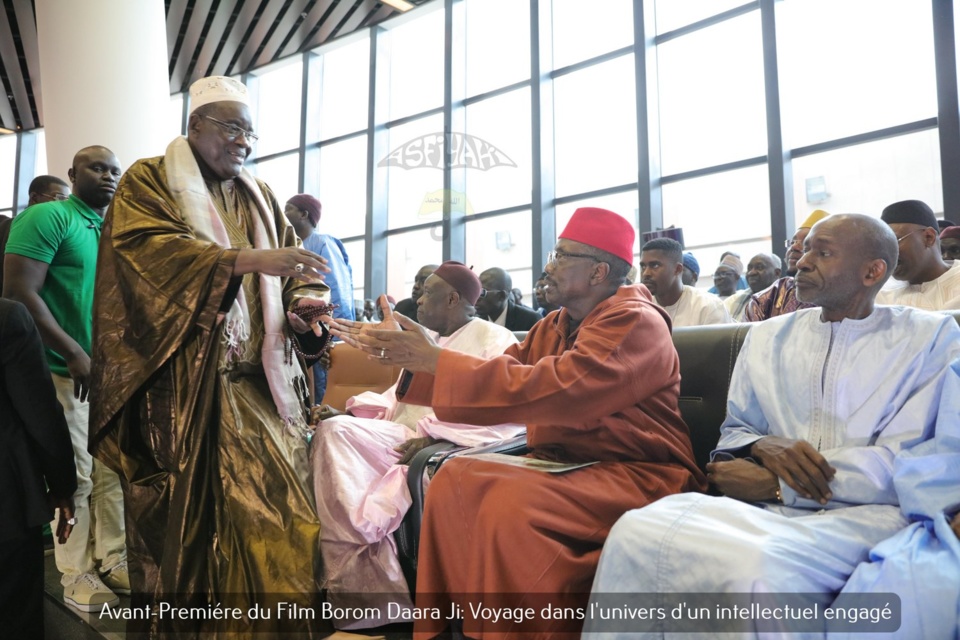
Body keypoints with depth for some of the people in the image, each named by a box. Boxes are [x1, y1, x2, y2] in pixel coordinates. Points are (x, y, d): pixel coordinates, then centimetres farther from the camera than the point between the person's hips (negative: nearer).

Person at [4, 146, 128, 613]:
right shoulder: (47, 217, -8)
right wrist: (75, 354, -19)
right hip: (68, 371, -6)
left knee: (113, 471, 10)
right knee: (76, 476, 1)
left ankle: (112, 560, 23)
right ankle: (77, 575, 15)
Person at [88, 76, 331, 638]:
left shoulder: (261, 198, 20)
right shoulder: (149, 181, 5)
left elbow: (295, 268, 15)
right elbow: (150, 249, -15)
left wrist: (304, 301, -9)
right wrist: (247, 260, -26)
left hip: (263, 382, 5)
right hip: (183, 385, -4)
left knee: (274, 508, 0)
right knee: (189, 513, -1)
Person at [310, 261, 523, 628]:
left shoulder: (494, 341, 0)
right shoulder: (426, 340, 26)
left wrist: (434, 436, -21)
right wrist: (350, 412, 7)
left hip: (448, 447, -8)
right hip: (403, 439, 8)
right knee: (334, 431, -21)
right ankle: (363, 577, -25)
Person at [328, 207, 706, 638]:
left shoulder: (635, 322, -14)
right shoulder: (553, 328, 12)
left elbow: (557, 389, -28)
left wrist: (436, 361, -27)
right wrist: (416, 360, -5)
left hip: (636, 473, -8)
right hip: (566, 462, 8)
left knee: (513, 503, -30)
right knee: (454, 481, -10)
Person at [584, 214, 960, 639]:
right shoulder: (767, 337, 17)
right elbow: (733, 432, 18)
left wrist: (773, 483, -10)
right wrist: (764, 447, -8)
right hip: (765, 508, 4)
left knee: (761, 568, -39)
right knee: (637, 532, -28)